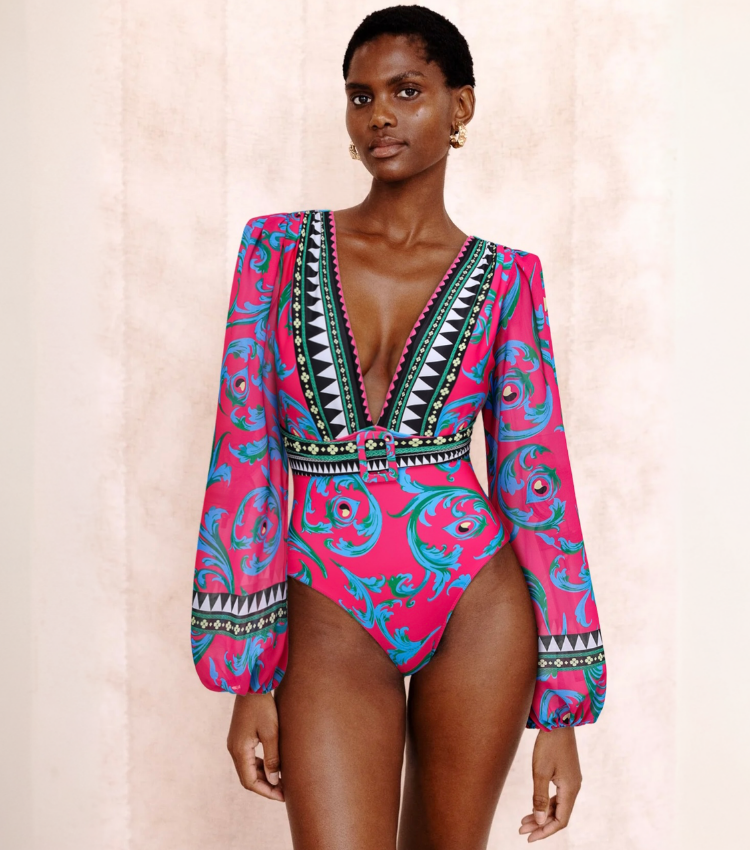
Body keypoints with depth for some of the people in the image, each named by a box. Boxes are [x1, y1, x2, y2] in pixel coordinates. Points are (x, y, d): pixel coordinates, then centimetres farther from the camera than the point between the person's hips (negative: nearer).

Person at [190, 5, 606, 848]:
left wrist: (561, 708, -1)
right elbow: (245, 454, 0)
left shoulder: (502, 278, 3)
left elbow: (534, 482, 2)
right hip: (331, 616, 0)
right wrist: (247, 676, -5)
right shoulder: (279, 246, 4)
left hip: (478, 598, 0)